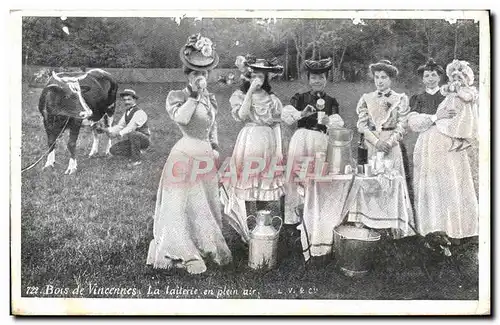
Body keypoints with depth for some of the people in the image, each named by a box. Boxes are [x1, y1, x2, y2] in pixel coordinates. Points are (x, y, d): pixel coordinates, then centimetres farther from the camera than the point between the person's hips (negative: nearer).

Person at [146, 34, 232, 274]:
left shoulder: (211, 99, 11)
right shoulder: (176, 96, -5)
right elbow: (181, 118, -24)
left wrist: (216, 152, 15)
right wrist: (195, 94, -20)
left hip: (206, 156, 6)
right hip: (184, 156, -5)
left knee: (206, 205, 12)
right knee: (181, 206, -3)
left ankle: (209, 248, 24)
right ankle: (185, 255, 4)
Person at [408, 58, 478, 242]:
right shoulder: (417, 99, 13)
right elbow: (413, 123, -3)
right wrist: (436, 117, -11)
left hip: (450, 146, 0)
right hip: (428, 147, 0)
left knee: (452, 185, -6)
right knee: (431, 187, -5)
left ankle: (454, 230, -3)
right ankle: (434, 229, -1)